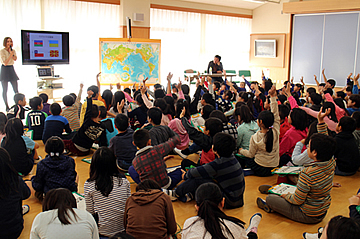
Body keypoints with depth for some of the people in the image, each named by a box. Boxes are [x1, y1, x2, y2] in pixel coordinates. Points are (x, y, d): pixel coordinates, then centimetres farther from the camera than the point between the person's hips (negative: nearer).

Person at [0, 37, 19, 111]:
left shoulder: (13, 51, 9)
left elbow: (15, 59, -7)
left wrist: (11, 52, -15)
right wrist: (10, 54, -17)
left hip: (11, 69, 5)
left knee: (16, 89, 2)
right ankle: (7, 107, 8)